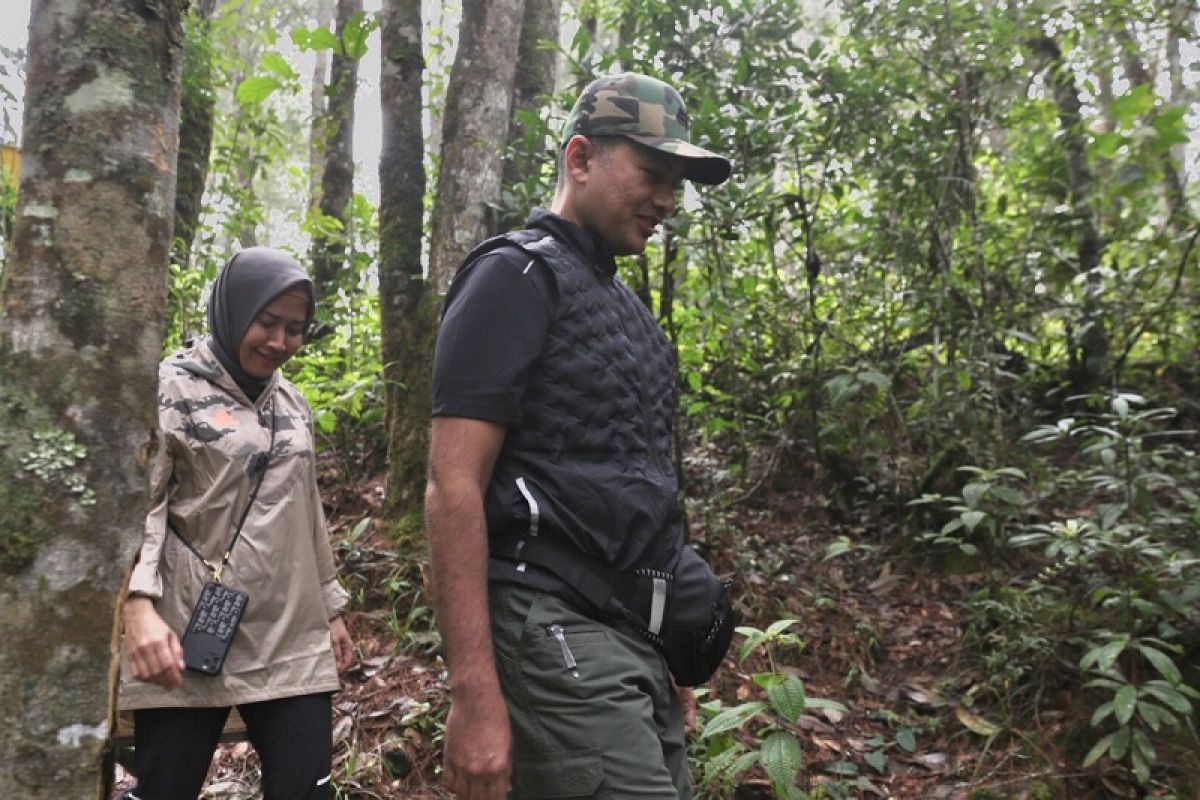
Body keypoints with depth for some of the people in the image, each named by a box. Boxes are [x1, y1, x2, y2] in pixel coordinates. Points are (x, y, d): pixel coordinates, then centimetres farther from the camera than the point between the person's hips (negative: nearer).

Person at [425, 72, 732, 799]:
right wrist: (477, 700, -20)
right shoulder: (518, 276, -7)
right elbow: (453, 491, -16)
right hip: (557, 629, -8)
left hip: (636, 632, 9)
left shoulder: (625, 303, 18)